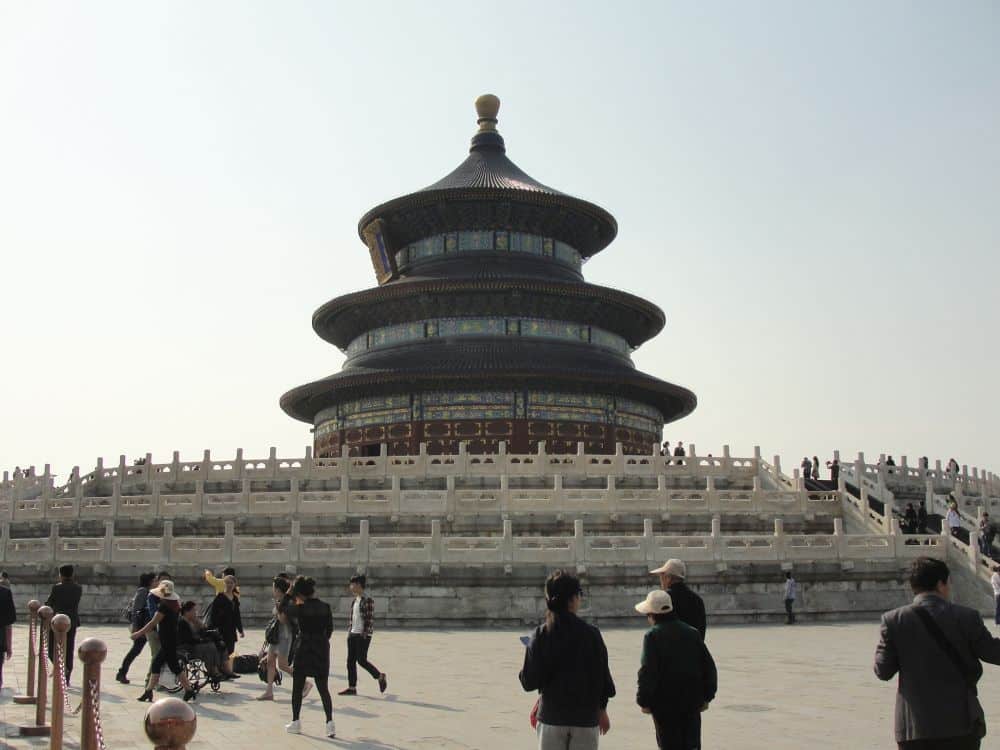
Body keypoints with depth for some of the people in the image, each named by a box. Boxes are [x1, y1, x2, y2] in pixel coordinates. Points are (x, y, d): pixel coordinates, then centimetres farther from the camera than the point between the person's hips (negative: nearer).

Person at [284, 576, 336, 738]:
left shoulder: (300, 608, -11)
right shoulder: (325, 607, 0)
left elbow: (283, 610, 7)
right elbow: (330, 629, 6)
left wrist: (288, 593, 14)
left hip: (303, 649, -3)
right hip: (322, 649, 3)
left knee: (297, 688, 12)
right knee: (323, 688, 5)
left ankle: (295, 722, 18)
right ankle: (330, 723, -4)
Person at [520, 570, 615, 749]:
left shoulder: (541, 634, -7)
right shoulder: (591, 634, -8)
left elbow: (529, 682, -9)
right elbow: (602, 676, 0)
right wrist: (602, 709, 15)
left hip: (551, 716, 1)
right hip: (585, 716, 0)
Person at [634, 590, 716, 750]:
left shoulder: (652, 635, -10)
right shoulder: (692, 633, 7)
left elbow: (648, 672, -15)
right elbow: (709, 666, 9)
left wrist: (644, 701, -6)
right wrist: (706, 697, 15)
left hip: (665, 702, -5)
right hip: (692, 701, 5)